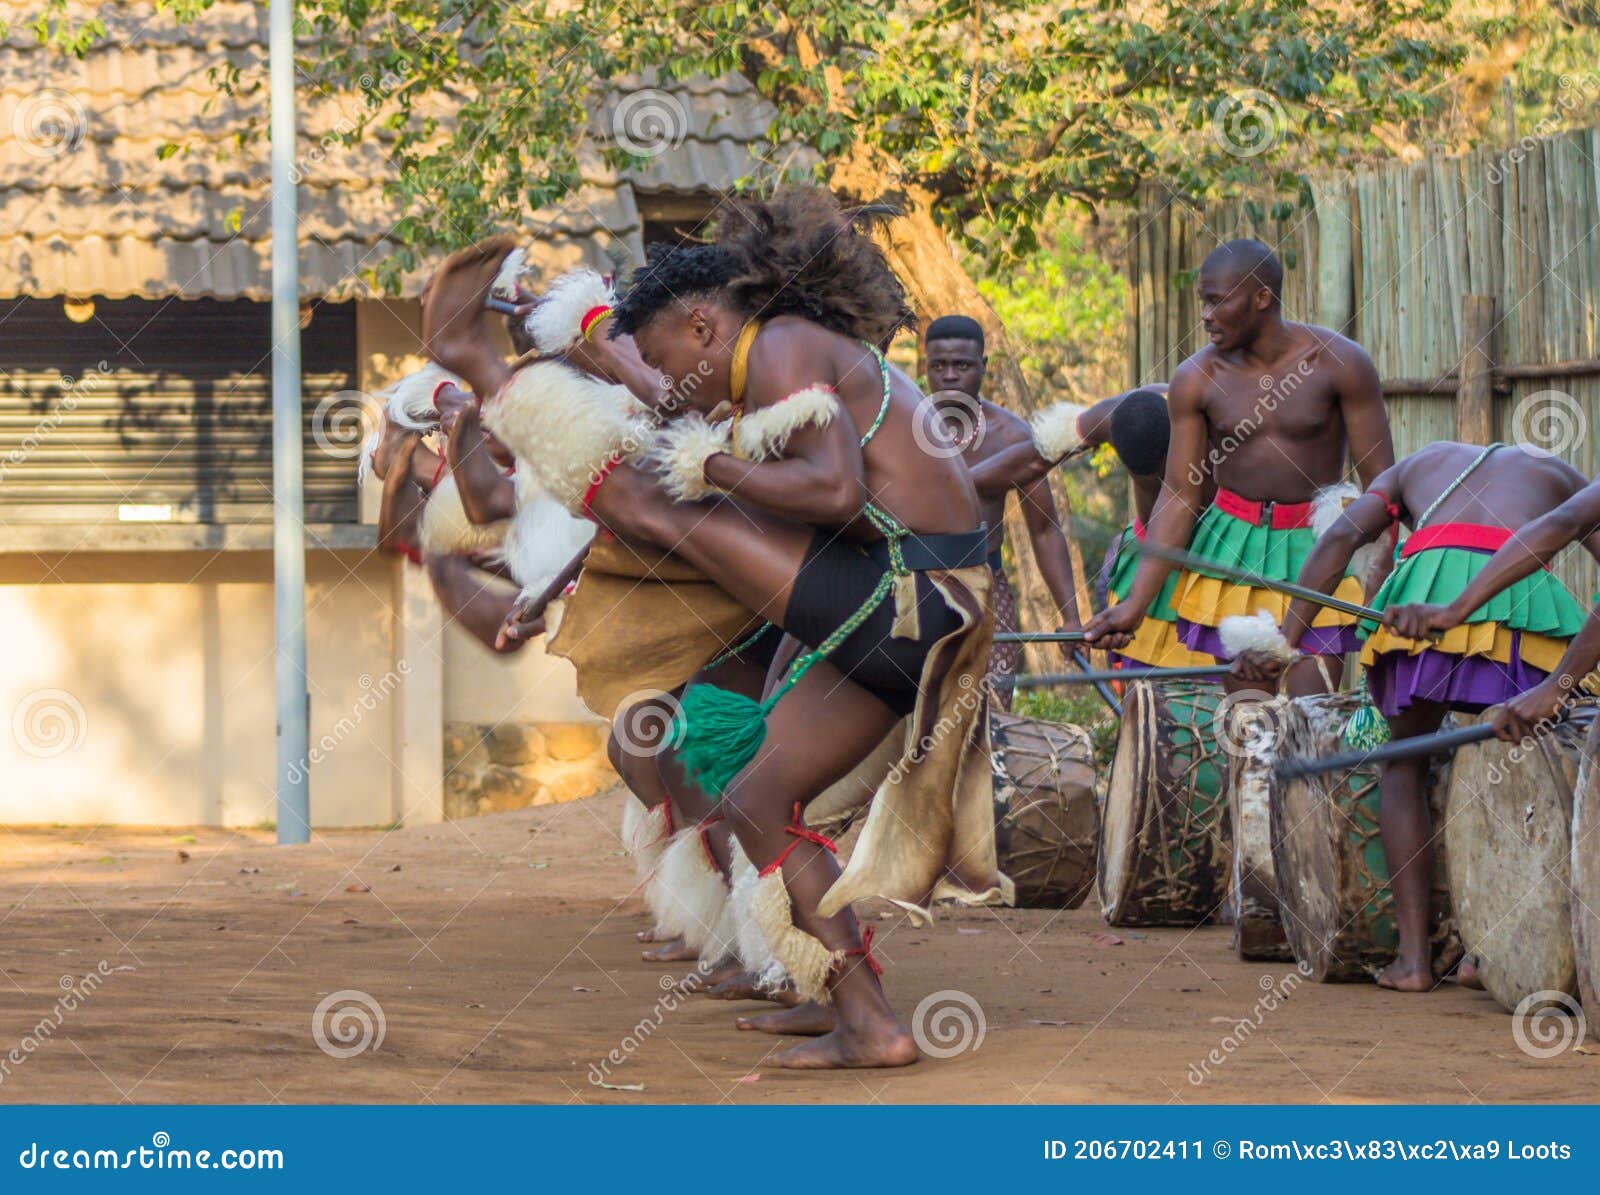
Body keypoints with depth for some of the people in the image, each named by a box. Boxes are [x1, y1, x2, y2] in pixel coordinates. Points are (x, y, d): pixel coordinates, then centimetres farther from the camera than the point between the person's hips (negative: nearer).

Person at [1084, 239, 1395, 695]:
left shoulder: (1339, 363, -6)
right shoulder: (1196, 379, -1)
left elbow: (1381, 481, -5)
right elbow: (1178, 494, 1)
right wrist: (1136, 603, -7)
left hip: (1317, 551, -2)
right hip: (1234, 547, 2)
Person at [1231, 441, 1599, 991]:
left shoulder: (1414, 466, 36)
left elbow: (1340, 538, 18)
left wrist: (1285, 642, 11)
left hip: (1427, 590, 0)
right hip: (1526, 593, 0)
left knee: (1405, 765, 16)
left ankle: (1413, 955, 6)